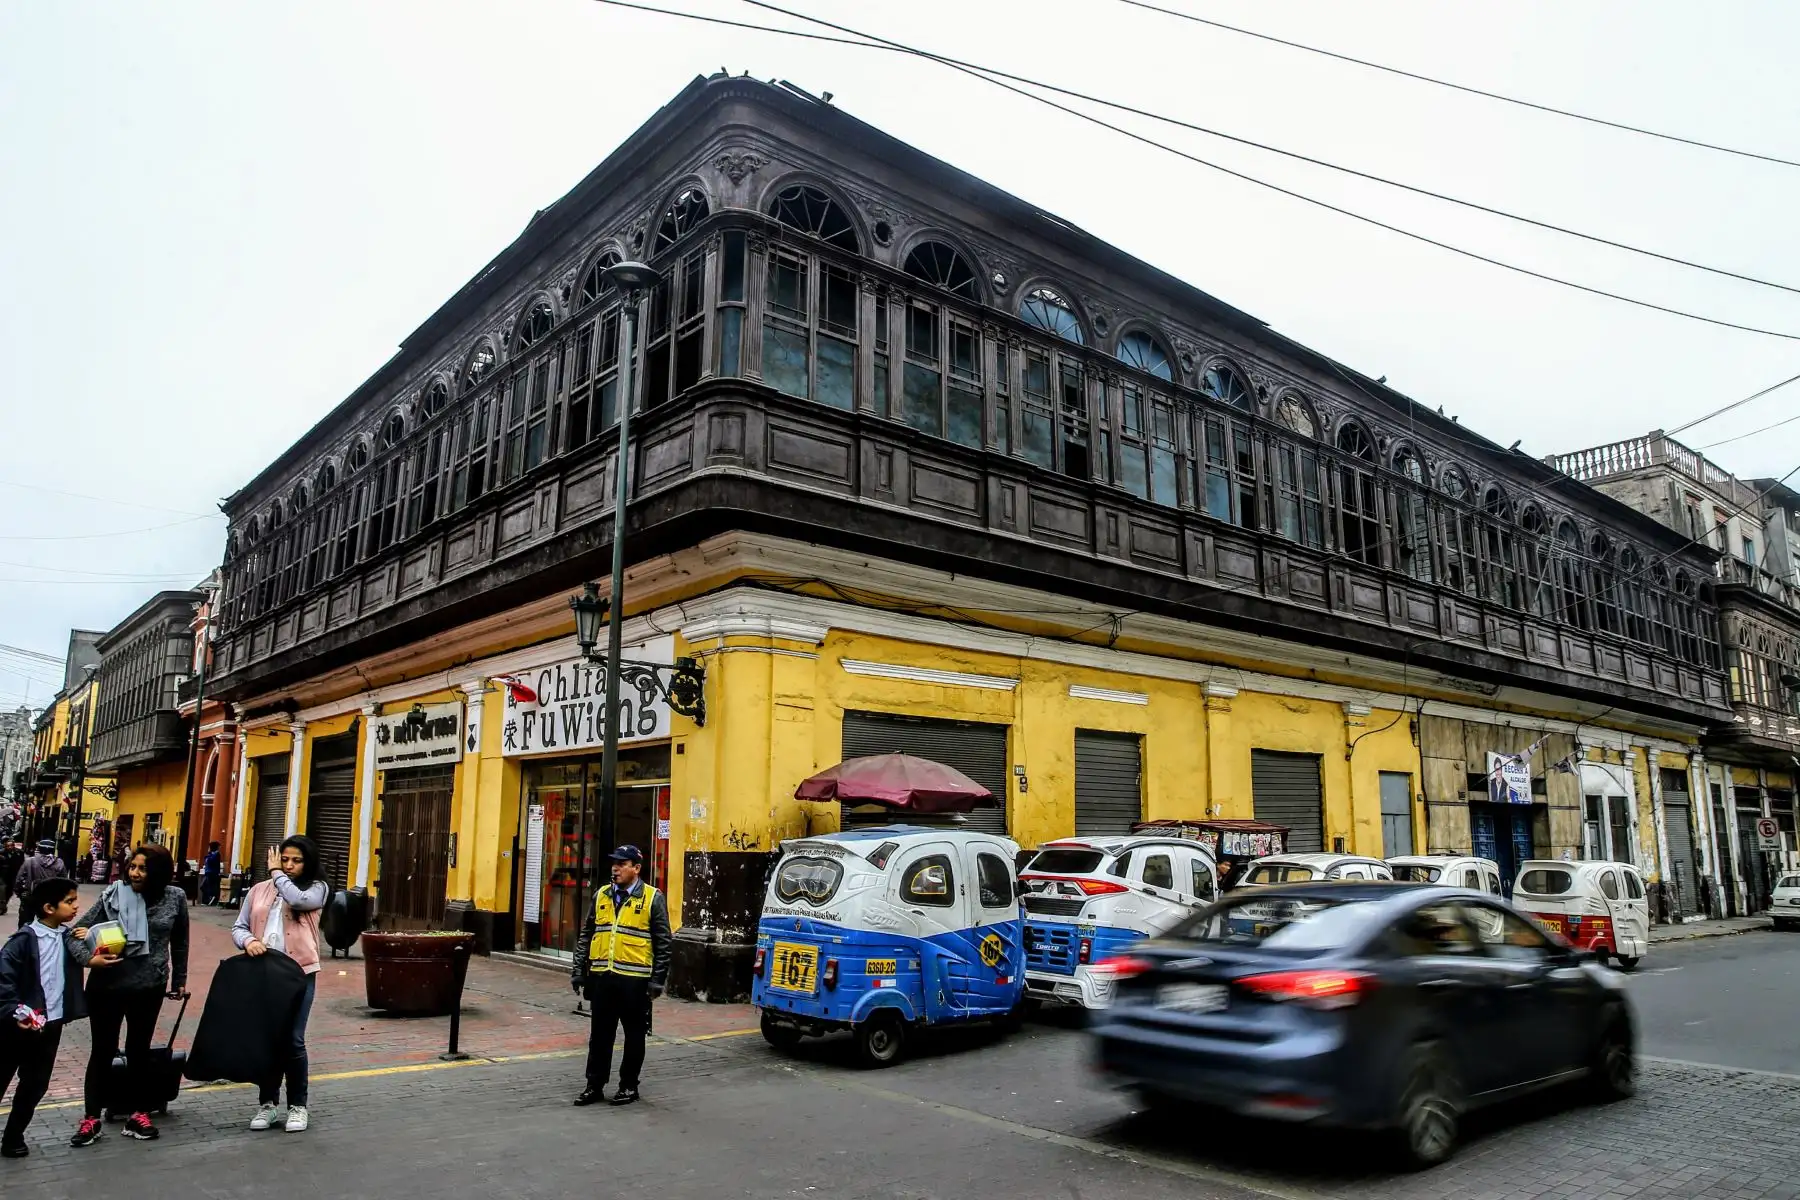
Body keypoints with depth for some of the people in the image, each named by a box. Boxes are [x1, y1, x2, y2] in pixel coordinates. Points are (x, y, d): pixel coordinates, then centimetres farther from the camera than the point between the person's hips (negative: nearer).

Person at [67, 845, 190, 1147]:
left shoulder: (175, 898, -4)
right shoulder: (113, 894, -9)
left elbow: (179, 943, 8)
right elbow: (79, 929, -5)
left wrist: (179, 979, 14)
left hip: (149, 987, 1)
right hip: (107, 985, -1)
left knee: (139, 1050, 14)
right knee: (103, 1050, 9)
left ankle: (137, 1113, 26)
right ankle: (92, 1118, 23)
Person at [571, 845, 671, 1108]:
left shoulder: (653, 898, -4)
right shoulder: (601, 896, 10)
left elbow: (664, 944, -4)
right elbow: (586, 936, 14)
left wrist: (657, 980, -8)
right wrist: (579, 971, 9)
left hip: (634, 980, -4)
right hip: (602, 977, 4)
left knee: (634, 1035, 8)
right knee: (599, 1034, 11)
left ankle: (629, 1086, 21)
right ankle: (594, 1086, 22)